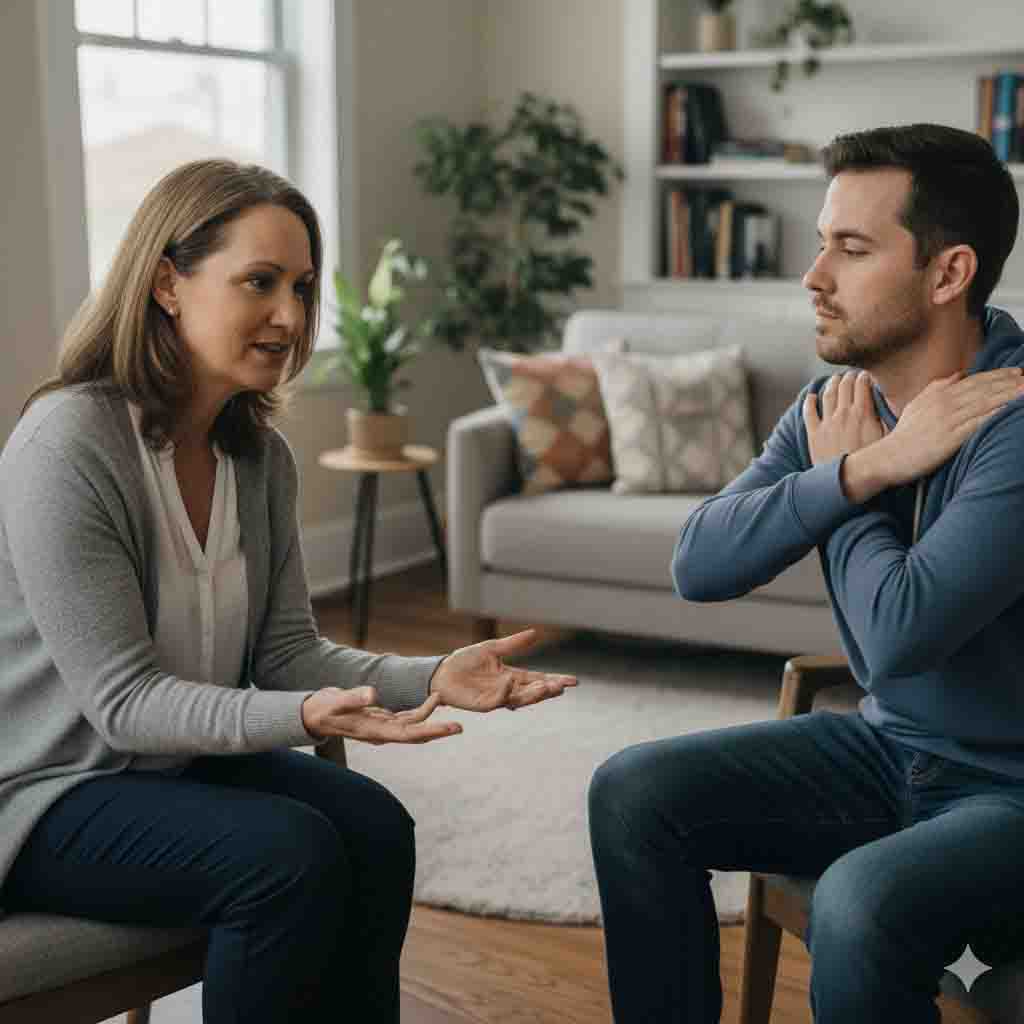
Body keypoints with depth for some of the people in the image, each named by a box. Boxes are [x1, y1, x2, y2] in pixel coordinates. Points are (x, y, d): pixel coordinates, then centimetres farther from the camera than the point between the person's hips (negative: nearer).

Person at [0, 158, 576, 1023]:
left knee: (374, 826, -14)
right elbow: (123, 700, -24)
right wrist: (302, 718, -38)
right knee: (292, 854, -25)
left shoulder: (260, 455, 1)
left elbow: (287, 652, -1)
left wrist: (433, 678, -17)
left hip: (177, 761, 7)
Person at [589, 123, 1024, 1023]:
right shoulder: (836, 408, -1)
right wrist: (863, 467, -22)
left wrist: (847, 470, -14)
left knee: (861, 902, -33)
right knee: (635, 792, -6)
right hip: (893, 748, 7)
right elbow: (698, 566, -11)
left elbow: (898, 632, -32)